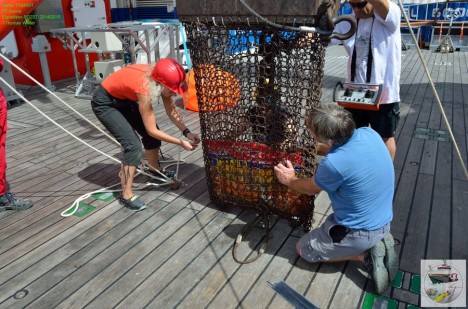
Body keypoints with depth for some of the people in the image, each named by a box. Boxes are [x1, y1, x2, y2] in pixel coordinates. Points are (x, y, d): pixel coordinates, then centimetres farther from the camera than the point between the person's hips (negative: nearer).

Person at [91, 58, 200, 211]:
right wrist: (180, 142, -24)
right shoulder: (144, 88, -37)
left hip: (123, 98, 8)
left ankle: (155, 171, 31)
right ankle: (126, 196, -8)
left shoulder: (159, 78, -16)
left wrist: (187, 132, -14)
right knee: (133, 145, -17)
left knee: (152, 133, 8)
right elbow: (152, 130, -28)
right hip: (105, 102, -8)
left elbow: (171, 111, -5)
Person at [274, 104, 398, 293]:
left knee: (303, 249, 16)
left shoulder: (334, 163, -32)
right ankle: (376, 243, 12)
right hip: (383, 222, 8)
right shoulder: (369, 133, -12)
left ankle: (365, 254, 2)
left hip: (360, 233, -7)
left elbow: (310, 189, -8)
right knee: (329, 227, 34)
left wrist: (289, 180, 10)